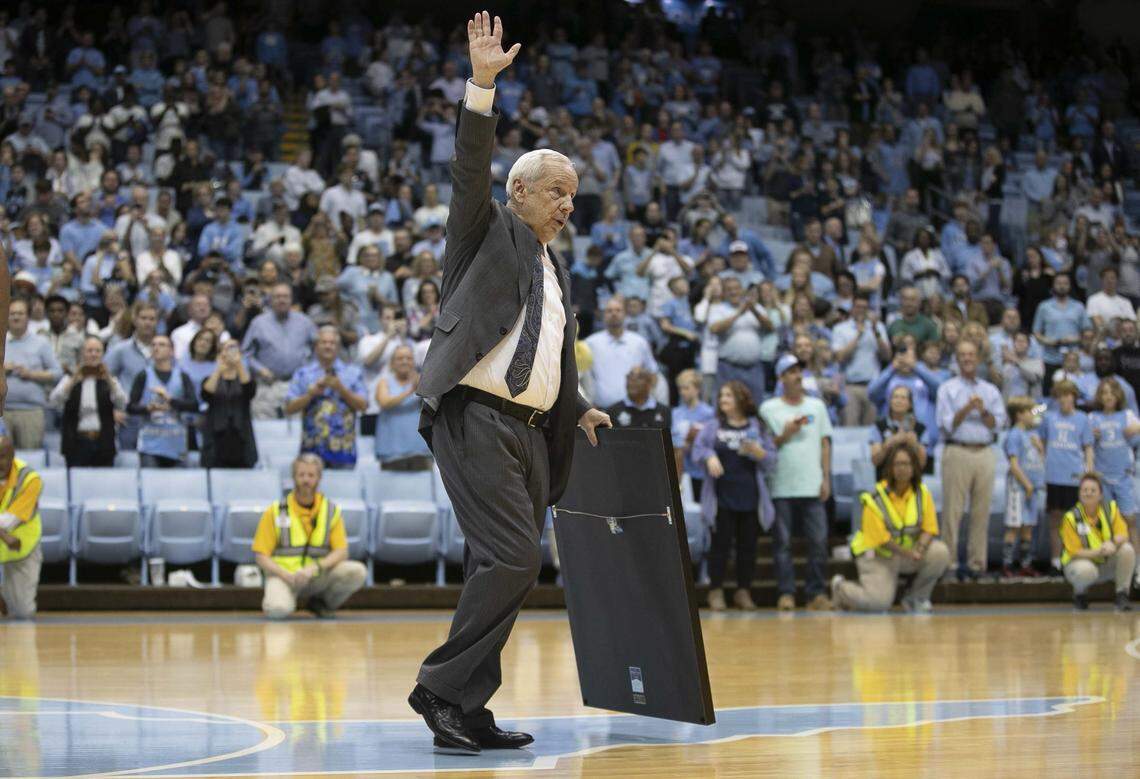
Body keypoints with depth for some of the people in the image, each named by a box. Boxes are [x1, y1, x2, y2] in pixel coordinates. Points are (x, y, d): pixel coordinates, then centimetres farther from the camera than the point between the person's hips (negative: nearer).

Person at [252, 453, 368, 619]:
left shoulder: (332, 510, 5)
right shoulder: (275, 511, -1)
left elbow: (341, 551, -2)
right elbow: (261, 556, -3)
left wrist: (315, 568, -21)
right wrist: (286, 575, -21)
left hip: (317, 576, 3)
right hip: (283, 575, -3)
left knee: (358, 572, -23)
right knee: (278, 611, -36)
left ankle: (322, 603, 4)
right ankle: (276, 599, 3)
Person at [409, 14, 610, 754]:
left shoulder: (557, 272, 24)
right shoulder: (490, 232, 4)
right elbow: (471, 167, -13)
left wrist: (578, 409, 34)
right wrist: (483, 84, -22)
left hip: (530, 432, 8)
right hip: (477, 420, -8)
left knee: (502, 571, 5)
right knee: (514, 558, -17)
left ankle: (468, 710, 8)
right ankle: (442, 686, -12)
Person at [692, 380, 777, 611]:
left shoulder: (757, 428, 10)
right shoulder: (713, 427, 10)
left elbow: (771, 462, 9)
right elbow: (698, 447, 0)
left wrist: (757, 452, -11)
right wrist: (709, 457, -20)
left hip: (750, 497, 1)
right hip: (722, 496, -1)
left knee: (748, 546, 3)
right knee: (720, 544, -2)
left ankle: (744, 591, 12)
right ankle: (715, 591, 5)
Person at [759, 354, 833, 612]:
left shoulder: (816, 405, 12)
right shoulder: (769, 409, 3)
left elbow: (825, 443, 12)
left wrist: (826, 478, 4)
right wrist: (785, 436, -13)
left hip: (812, 487, 2)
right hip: (781, 487, -2)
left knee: (818, 541, -3)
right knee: (782, 542, -1)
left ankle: (816, 593, 2)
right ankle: (786, 593, 3)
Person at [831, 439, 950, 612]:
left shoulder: (922, 493, -5)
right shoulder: (875, 499, -19)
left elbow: (929, 528, -4)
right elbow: (881, 539, -18)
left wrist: (920, 548, -26)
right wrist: (908, 554, -26)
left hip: (909, 550, 5)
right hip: (877, 556, -5)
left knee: (940, 552, -22)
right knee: (879, 602, -22)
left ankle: (916, 598, 0)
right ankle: (841, 587, 12)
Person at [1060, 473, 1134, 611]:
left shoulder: (1111, 508, -6)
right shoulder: (1071, 517, -15)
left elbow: (1123, 535, -13)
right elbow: (1075, 552, -18)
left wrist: (1113, 543, -38)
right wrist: (1099, 552, -36)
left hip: (1107, 565, 3)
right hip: (1081, 562, -3)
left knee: (1127, 549, -24)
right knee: (1086, 570, -39)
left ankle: (1122, 595, -10)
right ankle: (1079, 594, -2)